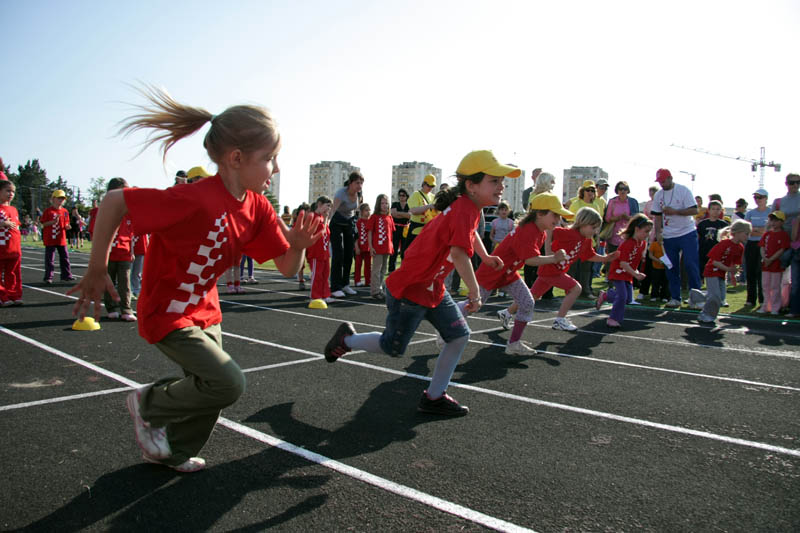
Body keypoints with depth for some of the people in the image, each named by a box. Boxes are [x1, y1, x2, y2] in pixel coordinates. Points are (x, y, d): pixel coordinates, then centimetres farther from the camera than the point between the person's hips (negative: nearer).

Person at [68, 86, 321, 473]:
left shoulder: (258, 209, -6)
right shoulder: (195, 200, -30)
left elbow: (287, 268, -2)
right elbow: (114, 201, -24)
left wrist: (298, 245, -25)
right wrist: (97, 271, -16)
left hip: (206, 312, 8)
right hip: (167, 314, -8)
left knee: (208, 389, 15)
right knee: (228, 384, -15)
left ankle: (171, 453, 42)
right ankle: (149, 404, 13)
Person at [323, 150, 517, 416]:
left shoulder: (470, 207, 6)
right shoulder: (464, 209, -25)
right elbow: (459, 254, -39)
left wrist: (486, 257, 39)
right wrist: (475, 293, -30)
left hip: (434, 290, 10)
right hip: (409, 291, -10)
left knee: (459, 336, 6)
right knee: (393, 348, 4)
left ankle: (434, 397, 17)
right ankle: (347, 339, 30)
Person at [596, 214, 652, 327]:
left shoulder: (643, 243, 2)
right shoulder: (627, 243, -25)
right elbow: (623, 263, -28)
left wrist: (636, 271, 3)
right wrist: (635, 274, -28)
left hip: (629, 274, 8)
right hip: (618, 272, -8)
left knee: (628, 298, 8)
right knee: (622, 296, -15)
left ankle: (605, 295, 28)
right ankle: (613, 319, 1)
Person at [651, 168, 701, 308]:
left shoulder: (683, 190, -6)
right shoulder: (658, 195, 8)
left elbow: (694, 210, -12)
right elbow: (657, 216, 9)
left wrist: (674, 211, -21)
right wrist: (658, 232, -2)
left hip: (687, 233, -4)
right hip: (668, 236, 4)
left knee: (691, 265, -8)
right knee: (671, 268, 5)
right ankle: (675, 298, 12)